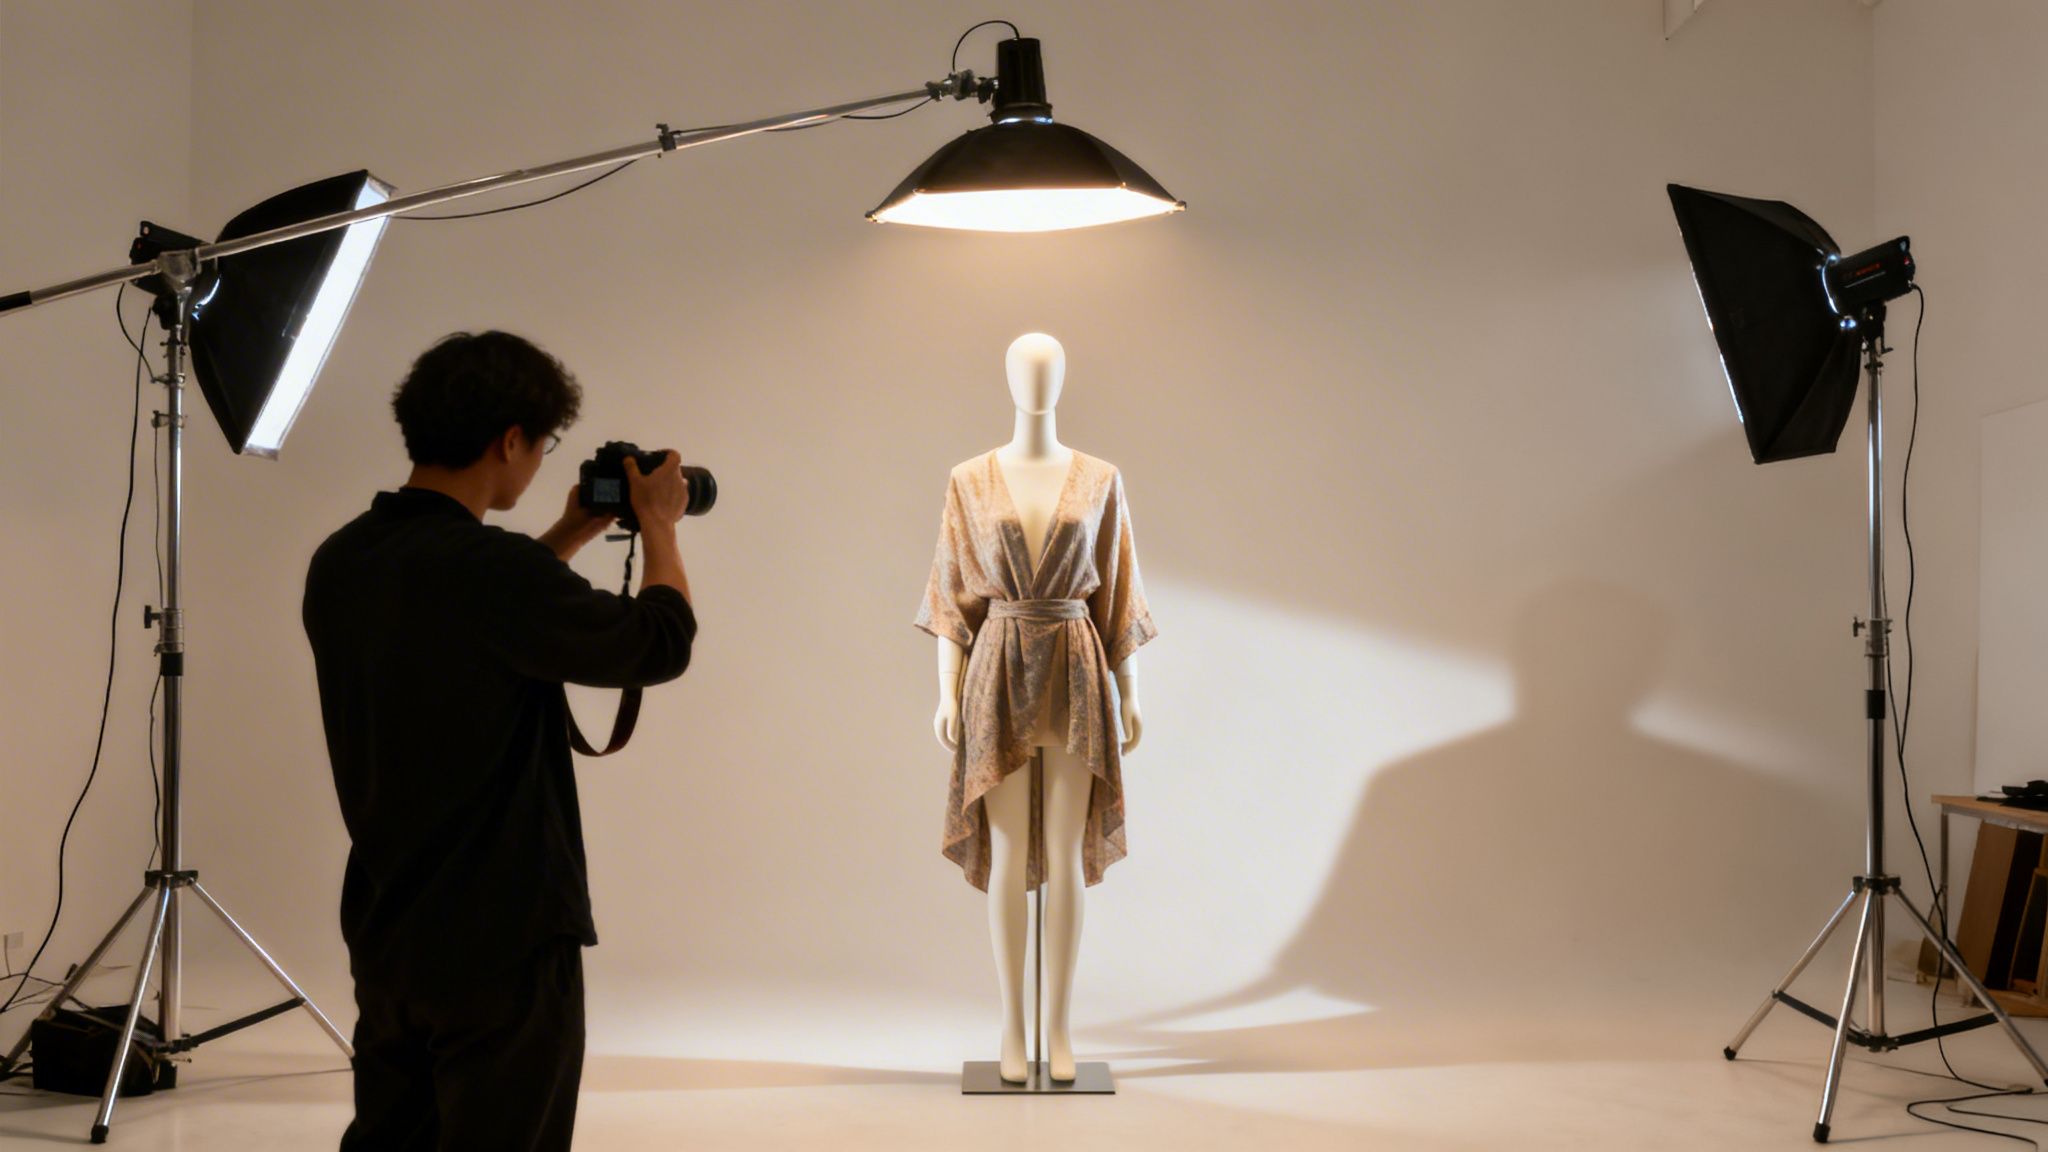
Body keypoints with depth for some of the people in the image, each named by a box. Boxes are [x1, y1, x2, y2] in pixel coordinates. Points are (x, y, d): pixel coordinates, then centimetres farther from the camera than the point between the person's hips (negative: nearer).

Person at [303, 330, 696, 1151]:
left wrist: (571, 537, 22)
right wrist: (658, 525, 7)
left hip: (385, 933, 8)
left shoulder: (341, 563, 2)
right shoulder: (494, 569, -23)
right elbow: (659, 647, -10)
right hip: (501, 943, -8)